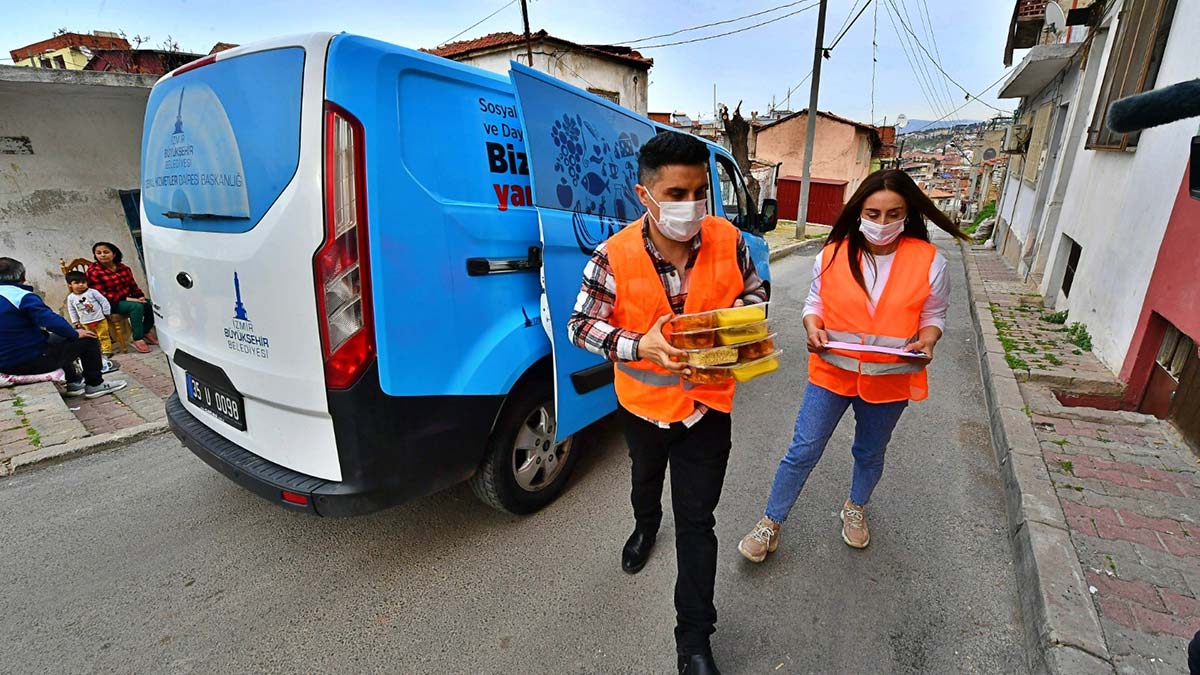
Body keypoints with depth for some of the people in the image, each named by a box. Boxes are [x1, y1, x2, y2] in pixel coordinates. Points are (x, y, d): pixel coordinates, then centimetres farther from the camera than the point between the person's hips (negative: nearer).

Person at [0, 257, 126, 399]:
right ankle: (94, 385, 9)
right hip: (33, 362, -9)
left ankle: (74, 382, 33)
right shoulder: (23, 297, -18)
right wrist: (75, 333, -7)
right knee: (88, 339, 2)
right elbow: (52, 321, -25)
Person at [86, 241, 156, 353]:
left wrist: (141, 297, -10)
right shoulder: (93, 271, -10)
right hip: (109, 304, -6)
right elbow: (102, 295, -17)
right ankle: (137, 340, -27)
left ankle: (146, 332, 3)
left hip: (127, 299, 7)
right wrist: (127, 299, -24)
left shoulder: (124, 268, 7)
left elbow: (133, 286, 12)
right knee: (136, 306, -31)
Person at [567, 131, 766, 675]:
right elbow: (581, 325, -17)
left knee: (696, 521, 7)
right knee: (646, 477, 31)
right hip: (642, 401, 1)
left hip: (707, 404, 0)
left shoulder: (728, 241, -15)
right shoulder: (614, 257, -22)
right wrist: (640, 345, -34)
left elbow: (755, 291, 2)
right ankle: (646, 525, 69)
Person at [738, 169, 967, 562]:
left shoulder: (929, 261, -7)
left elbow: (934, 315, 4)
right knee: (803, 452, 2)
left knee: (870, 453, 22)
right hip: (832, 372, -1)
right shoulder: (833, 253, -7)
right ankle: (770, 524, 18)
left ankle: (855, 509, 50)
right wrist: (812, 328, -17)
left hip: (890, 380, 1)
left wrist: (926, 342, -17)